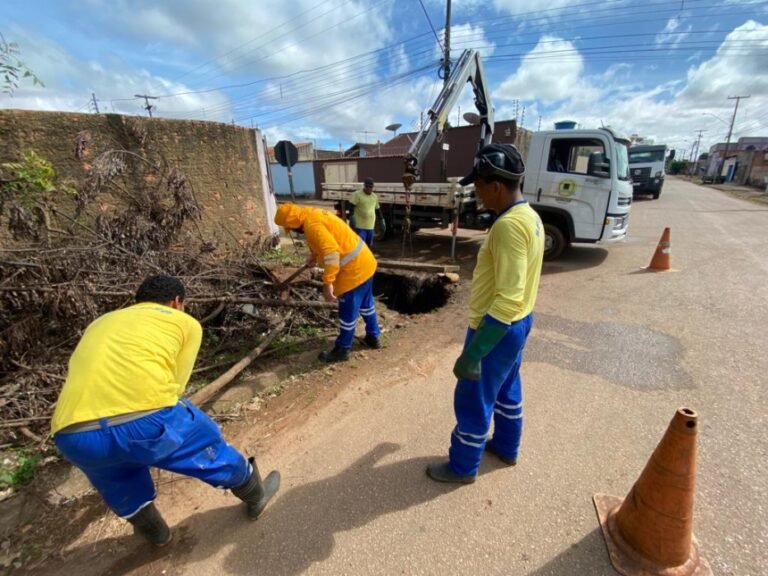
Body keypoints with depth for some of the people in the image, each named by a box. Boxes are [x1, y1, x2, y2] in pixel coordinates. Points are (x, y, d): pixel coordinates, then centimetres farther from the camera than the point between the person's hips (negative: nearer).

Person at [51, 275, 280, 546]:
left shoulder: (100, 324, 31)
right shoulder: (185, 322, 17)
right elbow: (174, 383, 14)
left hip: (74, 435, 5)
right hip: (146, 419, -4)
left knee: (114, 469, 38)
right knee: (207, 443, 25)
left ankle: (152, 529, 55)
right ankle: (255, 494, 48)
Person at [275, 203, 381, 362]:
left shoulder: (311, 224, -20)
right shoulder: (314, 215, 13)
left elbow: (331, 252, -32)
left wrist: (328, 283, -33)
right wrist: (314, 256, 41)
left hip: (354, 269, -10)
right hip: (365, 262, 10)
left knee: (348, 311, 3)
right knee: (366, 303, 23)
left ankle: (342, 350, 18)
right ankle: (373, 337, 38)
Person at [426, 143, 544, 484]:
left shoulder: (509, 225, -28)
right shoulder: (529, 216, 5)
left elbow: (508, 300, -31)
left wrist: (473, 353, -28)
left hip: (497, 329, -10)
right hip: (518, 323, 10)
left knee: (473, 401, 9)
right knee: (507, 390, 26)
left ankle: (462, 467, 32)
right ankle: (506, 447, 49)